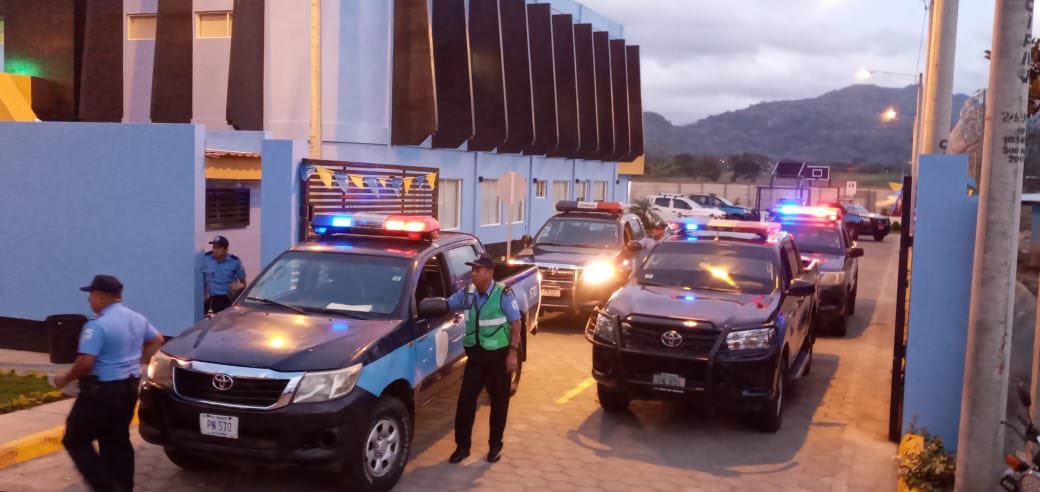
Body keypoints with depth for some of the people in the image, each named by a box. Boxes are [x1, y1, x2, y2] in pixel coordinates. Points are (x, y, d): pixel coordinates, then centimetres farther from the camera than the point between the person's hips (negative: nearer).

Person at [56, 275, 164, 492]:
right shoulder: (137, 319, 8)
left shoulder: (97, 325, -19)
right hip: (128, 387, 8)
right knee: (118, 442, 15)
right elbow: (157, 340, 23)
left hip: (102, 391, -8)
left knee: (75, 440, 3)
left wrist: (65, 379, -7)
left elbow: (86, 362, -23)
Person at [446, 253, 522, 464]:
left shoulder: (504, 294, -14)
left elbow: (516, 324, -11)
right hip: (475, 353, 4)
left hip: (499, 354, -4)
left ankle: (495, 446, 21)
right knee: (466, 399, 1)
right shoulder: (467, 293, -1)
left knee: (499, 402, 8)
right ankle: (462, 446, 12)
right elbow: (446, 305, 11)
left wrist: (513, 352, -16)